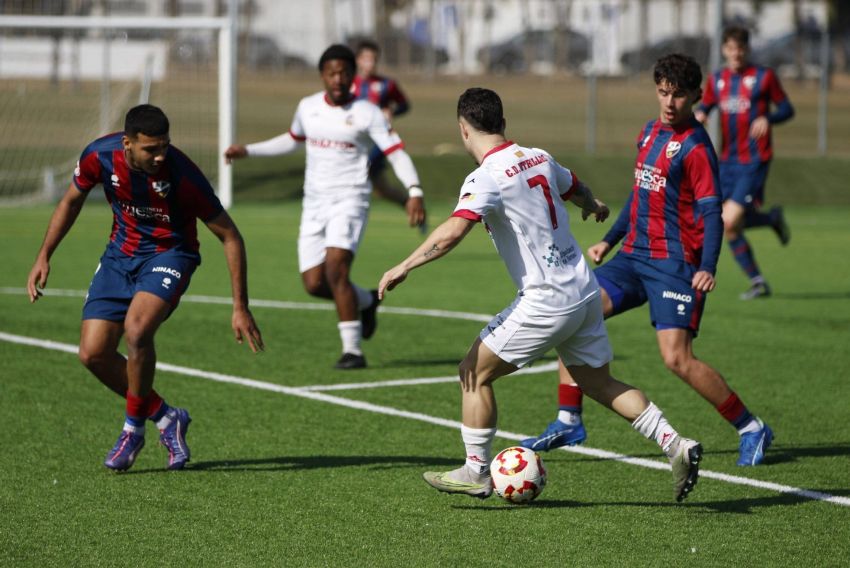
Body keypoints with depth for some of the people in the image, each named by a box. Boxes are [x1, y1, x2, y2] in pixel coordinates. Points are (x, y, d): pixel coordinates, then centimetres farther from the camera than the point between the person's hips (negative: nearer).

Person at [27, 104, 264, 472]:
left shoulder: (182, 175, -27)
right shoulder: (99, 156, -17)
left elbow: (229, 236, -17)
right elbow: (71, 201, 6)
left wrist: (240, 307, -18)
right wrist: (44, 256, 1)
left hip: (170, 254, -5)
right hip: (120, 255, 5)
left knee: (137, 328, -31)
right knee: (93, 353, -7)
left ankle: (134, 428, -9)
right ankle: (165, 418, 14)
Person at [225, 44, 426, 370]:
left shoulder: (367, 113, -5)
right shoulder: (308, 108, 9)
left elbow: (396, 153, -11)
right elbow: (293, 141, 29)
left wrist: (414, 192, -25)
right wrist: (248, 151, 25)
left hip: (350, 199, -5)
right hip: (315, 203, 5)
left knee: (336, 269, -23)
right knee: (314, 283, -2)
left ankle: (352, 350, -16)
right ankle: (366, 301, 28)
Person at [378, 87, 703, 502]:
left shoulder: (487, 178, -15)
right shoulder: (539, 159, 9)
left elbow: (452, 232, -29)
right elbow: (576, 189, 30)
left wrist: (404, 267, -21)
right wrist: (593, 206, 53)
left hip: (546, 301, -8)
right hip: (585, 291, 8)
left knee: (475, 372, 5)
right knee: (599, 383, 18)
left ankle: (476, 472, 9)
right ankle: (677, 447, 9)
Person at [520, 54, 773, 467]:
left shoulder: (695, 147, -12)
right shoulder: (649, 133, 12)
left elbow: (710, 212, -16)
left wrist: (707, 268, -28)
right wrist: (610, 240, 24)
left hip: (674, 264, -8)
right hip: (634, 256, 8)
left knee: (676, 357, -16)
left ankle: (751, 429, -1)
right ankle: (568, 422, 3)